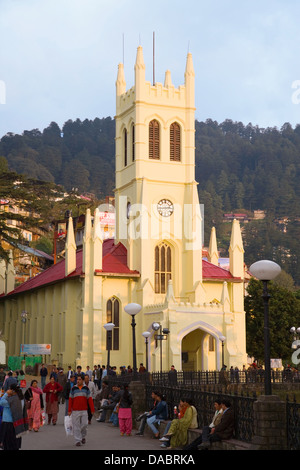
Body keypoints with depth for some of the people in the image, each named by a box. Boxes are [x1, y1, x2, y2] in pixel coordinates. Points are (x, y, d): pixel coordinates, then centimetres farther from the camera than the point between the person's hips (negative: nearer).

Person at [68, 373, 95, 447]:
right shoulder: (73, 388, 2)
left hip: (84, 410, 1)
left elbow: (89, 399, 5)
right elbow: (70, 399, 4)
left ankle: (83, 436, 24)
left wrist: (92, 409, 0)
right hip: (75, 410, -1)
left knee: (84, 424, -1)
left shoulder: (86, 388, 5)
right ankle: (77, 440, 6)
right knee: (76, 426, -1)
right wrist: (69, 410, 0)